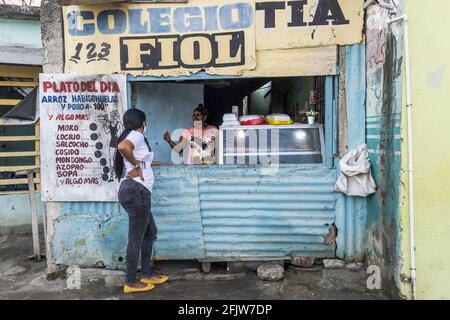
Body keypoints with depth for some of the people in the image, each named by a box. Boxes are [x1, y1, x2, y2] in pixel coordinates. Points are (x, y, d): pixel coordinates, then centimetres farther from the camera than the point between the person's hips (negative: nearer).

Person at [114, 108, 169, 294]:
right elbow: (122, 147, -28)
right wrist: (136, 164, -14)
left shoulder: (131, 136, 23)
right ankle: (131, 283, 7)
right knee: (136, 238, -3)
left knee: (150, 233, 18)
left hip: (133, 190, 10)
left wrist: (144, 162, 35)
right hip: (136, 190, -10)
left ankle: (147, 275, 26)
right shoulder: (137, 134, -8)